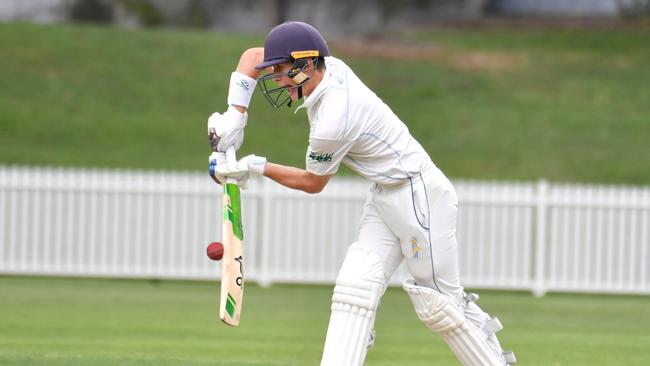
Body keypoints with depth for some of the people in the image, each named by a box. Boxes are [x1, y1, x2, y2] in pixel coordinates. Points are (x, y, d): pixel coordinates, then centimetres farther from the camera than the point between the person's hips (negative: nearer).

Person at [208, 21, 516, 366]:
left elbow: (312, 183, -9)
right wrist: (235, 116, -2)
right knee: (355, 284, -2)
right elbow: (253, 56, 8)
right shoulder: (330, 66, -4)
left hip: (420, 194, -9)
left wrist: (255, 167, -4)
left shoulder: (332, 122, -27)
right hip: (385, 195, 9)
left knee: (439, 301, -3)